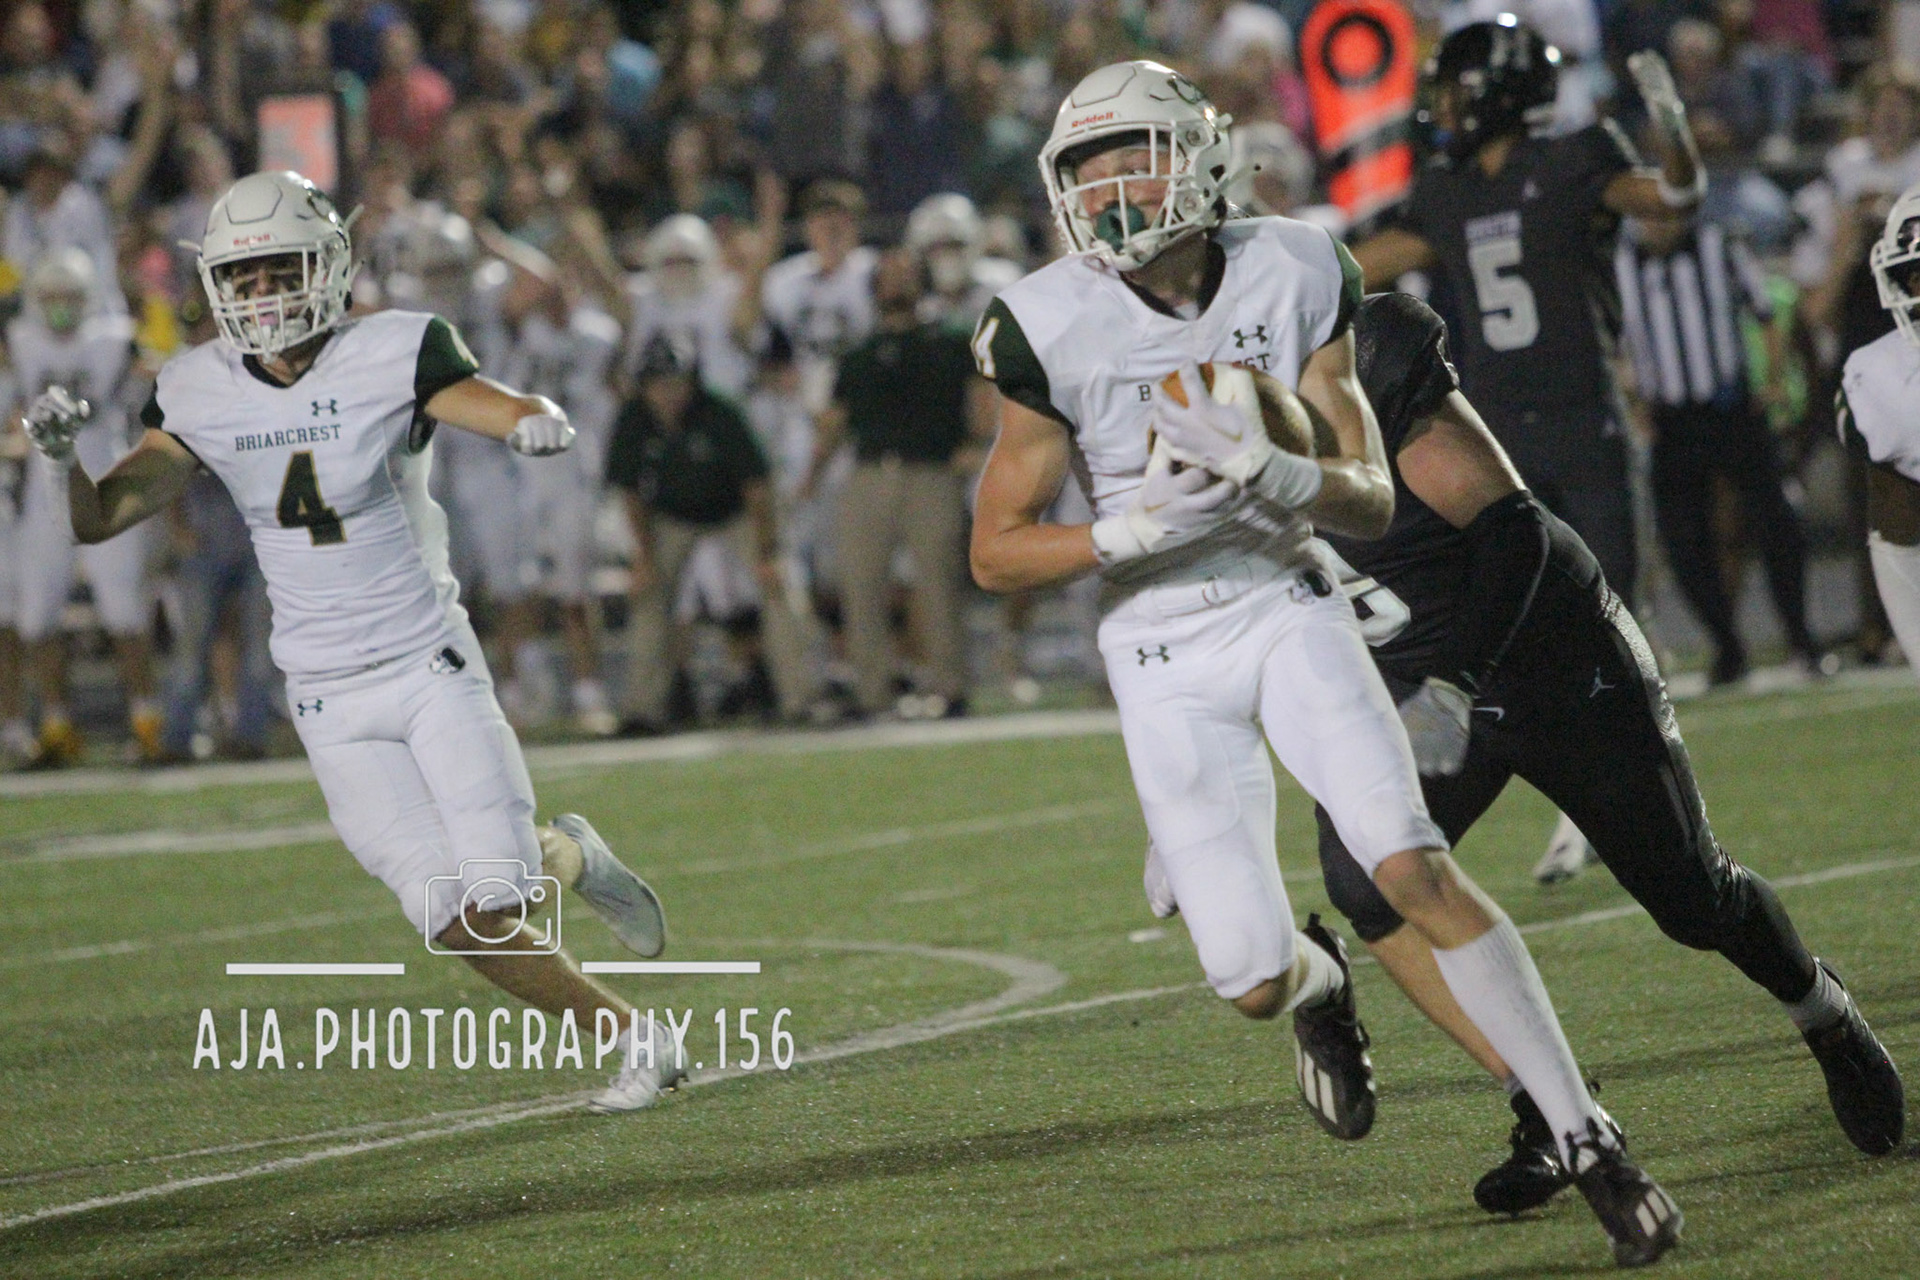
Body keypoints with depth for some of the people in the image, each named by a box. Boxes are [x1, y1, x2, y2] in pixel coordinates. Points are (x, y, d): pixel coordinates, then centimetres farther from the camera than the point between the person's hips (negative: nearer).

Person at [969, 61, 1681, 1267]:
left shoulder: (1290, 277, -9)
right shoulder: (1059, 328, -13)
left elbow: (1373, 500, -7)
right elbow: (997, 552, -8)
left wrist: (1268, 472, -28)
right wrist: (1142, 531, -23)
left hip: (1291, 610, 0)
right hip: (1165, 657, 0)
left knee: (1416, 869, -19)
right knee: (1253, 979, -5)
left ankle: (1588, 1138, -9)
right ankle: (1320, 985, 36)